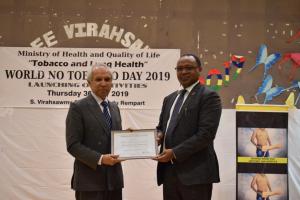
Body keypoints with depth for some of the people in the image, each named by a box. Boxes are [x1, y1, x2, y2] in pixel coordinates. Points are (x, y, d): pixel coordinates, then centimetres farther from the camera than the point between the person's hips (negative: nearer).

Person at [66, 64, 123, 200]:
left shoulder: (114, 107, 13)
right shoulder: (78, 108, -7)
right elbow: (73, 145, -12)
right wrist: (100, 159, -22)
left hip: (114, 178, 6)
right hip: (90, 180, -6)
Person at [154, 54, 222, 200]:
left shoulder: (209, 96, -6)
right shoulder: (170, 98, 17)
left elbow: (206, 134, -15)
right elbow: (161, 126, 23)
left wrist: (175, 153, -18)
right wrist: (159, 135, -1)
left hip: (195, 172, -6)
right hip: (169, 171, 7)